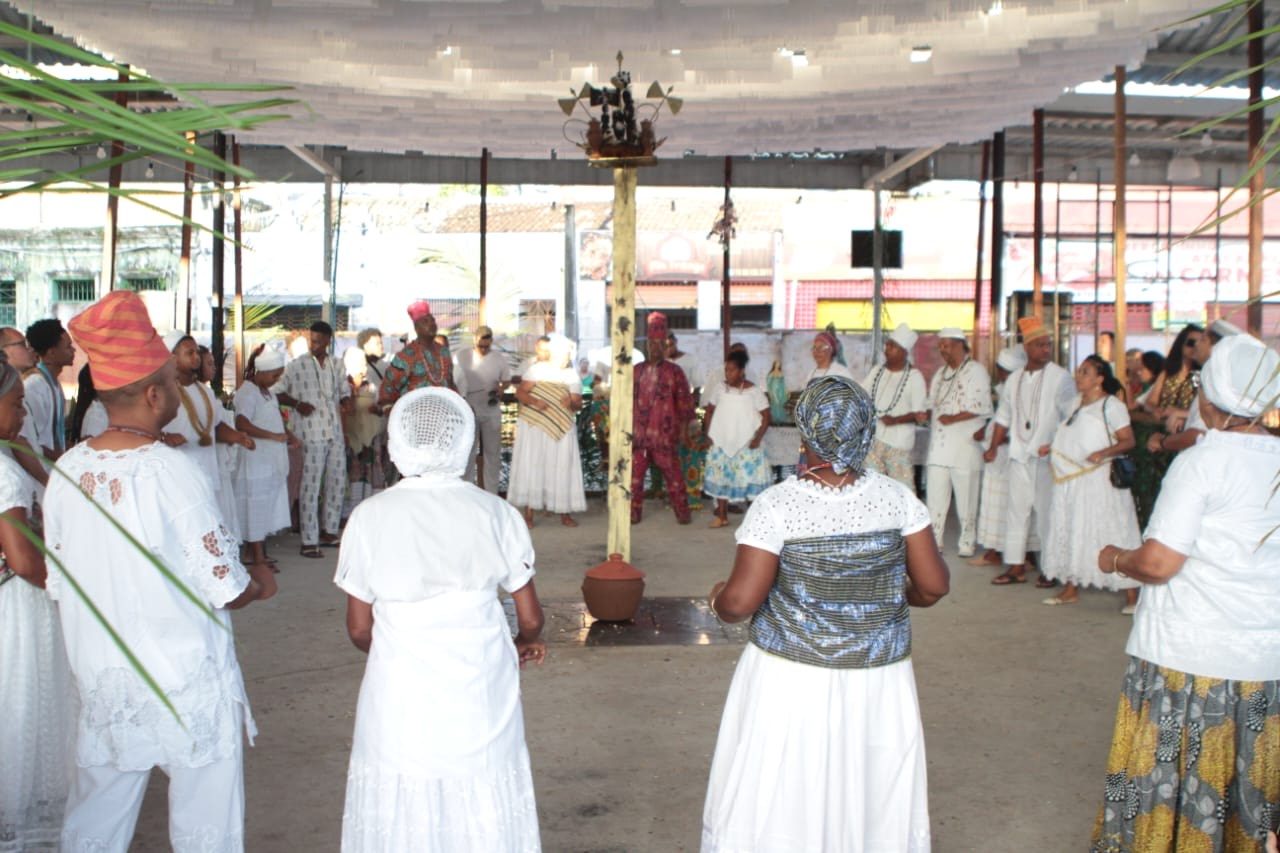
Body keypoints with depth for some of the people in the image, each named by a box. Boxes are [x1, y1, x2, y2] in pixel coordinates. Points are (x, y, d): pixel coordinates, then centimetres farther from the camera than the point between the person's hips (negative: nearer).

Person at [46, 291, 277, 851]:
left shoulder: (67, 469, -4)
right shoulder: (170, 471, -21)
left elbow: (59, 587, 6)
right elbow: (226, 589, -16)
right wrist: (261, 584, 5)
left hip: (99, 683, 6)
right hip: (188, 684, -5)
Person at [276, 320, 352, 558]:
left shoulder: (336, 365, 12)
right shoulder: (297, 365, -2)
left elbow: (345, 391, 20)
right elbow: (278, 392, 1)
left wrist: (345, 402, -1)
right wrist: (297, 404, -15)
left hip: (335, 432, 6)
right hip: (310, 433, -6)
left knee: (337, 483, 11)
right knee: (310, 487, -5)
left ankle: (329, 532, 26)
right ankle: (309, 542, -1)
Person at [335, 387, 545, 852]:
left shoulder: (370, 517, -5)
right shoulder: (496, 513, -5)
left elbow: (359, 629, 1)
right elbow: (531, 619, 0)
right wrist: (524, 644, 22)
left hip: (400, 696, 0)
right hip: (480, 697, 0)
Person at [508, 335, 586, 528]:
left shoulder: (572, 376, 8)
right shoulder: (537, 369, 0)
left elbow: (578, 403, 1)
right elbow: (520, 392, -7)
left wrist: (572, 403, -22)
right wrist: (535, 401, -24)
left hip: (562, 429, 3)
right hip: (535, 427, -2)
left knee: (562, 468, 2)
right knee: (531, 465, -3)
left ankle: (564, 513, 11)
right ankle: (529, 513, 2)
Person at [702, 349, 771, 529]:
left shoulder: (754, 391, -6)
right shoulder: (718, 389, 3)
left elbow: (766, 416, -4)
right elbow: (709, 412, 11)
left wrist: (758, 438, -13)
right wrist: (707, 434, 2)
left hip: (746, 444, -3)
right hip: (721, 442, 3)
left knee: (751, 476, -7)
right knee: (720, 478, 5)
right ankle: (722, 516, 15)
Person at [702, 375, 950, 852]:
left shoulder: (777, 505, -15)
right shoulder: (897, 498, -6)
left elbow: (740, 602, -17)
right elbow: (934, 585, -2)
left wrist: (717, 598, 5)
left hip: (792, 678, -3)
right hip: (879, 681, 3)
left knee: (777, 803, 12)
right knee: (877, 803, 20)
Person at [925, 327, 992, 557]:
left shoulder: (975, 372, -4)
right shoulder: (941, 373, 20)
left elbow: (980, 408, -13)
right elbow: (931, 404, 23)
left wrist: (952, 419, -16)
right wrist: (927, 414, 2)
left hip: (964, 445, -7)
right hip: (939, 444, 7)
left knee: (966, 499, 0)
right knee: (935, 497, 5)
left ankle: (967, 543, 10)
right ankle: (933, 542, 11)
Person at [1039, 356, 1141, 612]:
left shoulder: (1111, 405, -8)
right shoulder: (1076, 404, 15)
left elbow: (1128, 441, -14)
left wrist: (1103, 453, -28)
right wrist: (1051, 447, 11)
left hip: (1098, 481, -8)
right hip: (1070, 482, 8)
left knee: (1109, 531, -7)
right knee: (1070, 532, 10)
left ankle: (1131, 594, 0)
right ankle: (1071, 589, 19)